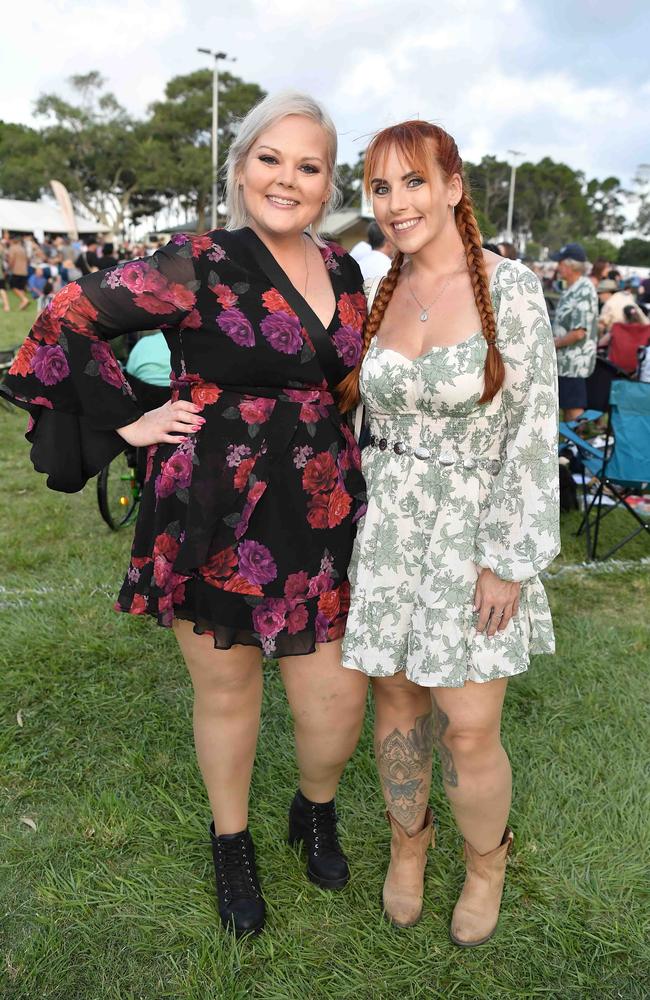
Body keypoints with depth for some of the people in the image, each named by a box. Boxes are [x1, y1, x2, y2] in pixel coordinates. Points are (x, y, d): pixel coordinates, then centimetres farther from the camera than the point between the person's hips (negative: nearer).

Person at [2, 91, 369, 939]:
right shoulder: (200, 266, -10)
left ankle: (316, 814, 42)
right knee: (227, 692, 14)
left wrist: (349, 477, 13)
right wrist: (127, 424, -8)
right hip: (215, 516, -4)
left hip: (320, 514, 5)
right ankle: (231, 846, 42)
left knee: (336, 699, 7)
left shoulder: (344, 272, 7)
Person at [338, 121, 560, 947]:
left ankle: (486, 859, 34)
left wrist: (511, 561, -14)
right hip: (386, 528, 4)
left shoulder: (512, 289, -9)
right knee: (396, 701, 14)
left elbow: (532, 430, -11)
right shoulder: (378, 297, 4)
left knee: (468, 732, 1)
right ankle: (407, 838, 42)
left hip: (472, 530, -3)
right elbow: (364, 417, 11)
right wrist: (353, 532, 11)